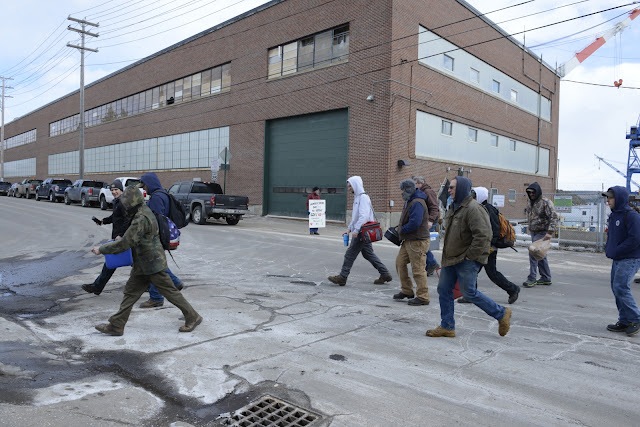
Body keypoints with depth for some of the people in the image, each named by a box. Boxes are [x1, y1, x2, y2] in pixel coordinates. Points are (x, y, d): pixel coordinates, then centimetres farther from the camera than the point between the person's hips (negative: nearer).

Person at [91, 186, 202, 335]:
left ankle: (193, 318, 12)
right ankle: (116, 326, 20)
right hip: (143, 266, 10)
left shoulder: (141, 218, -23)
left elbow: (126, 243, -24)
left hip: (152, 264, -10)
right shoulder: (144, 212, 9)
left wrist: (101, 249, -15)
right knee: (130, 292, 12)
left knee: (170, 292, 0)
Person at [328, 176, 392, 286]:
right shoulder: (357, 197, 18)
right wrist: (349, 229, 17)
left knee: (350, 254, -4)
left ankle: (342, 278, 3)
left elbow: (364, 216, -25)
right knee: (368, 254, 13)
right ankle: (385, 274, 18)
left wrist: (356, 230, -26)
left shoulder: (363, 197, -14)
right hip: (361, 232, 10)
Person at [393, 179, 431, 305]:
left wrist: (402, 230, -13)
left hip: (417, 241, -11)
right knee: (400, 262, 15)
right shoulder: (410, 201, 15)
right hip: (409, 240, 11)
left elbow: (414, 223, -28)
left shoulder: (417, 203, -19)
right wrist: (400, 230, 10)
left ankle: (422, 297, 6)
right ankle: (406, 290, 26)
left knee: (418, 269, -4)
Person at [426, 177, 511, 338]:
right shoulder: (454, 207, 13)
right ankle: (447, 327, 19)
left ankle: (501, 314, 18)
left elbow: (482, 236, -25)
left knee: (469, 292, -2)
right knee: (444, 290, 9)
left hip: (467, 261, -10)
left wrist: (469, 256, -19)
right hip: (451, 258, 10)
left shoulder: (473, 209, -19)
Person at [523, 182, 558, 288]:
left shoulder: (545, 202, -13)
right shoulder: (531, 203, 13)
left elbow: (553, 217, -20)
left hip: (542, 233, -9)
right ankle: (546, 278, 23)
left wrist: (550, 232, -28)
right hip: (534, 233, 9)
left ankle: (532, 278, -11)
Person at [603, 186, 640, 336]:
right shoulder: (614, 215, 12)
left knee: (621, 287, -13)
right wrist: (608, 248, 8)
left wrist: (616, 251, -17)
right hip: (618, 259, 9)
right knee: (616, 288, 10)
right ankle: (624, 321, 19)